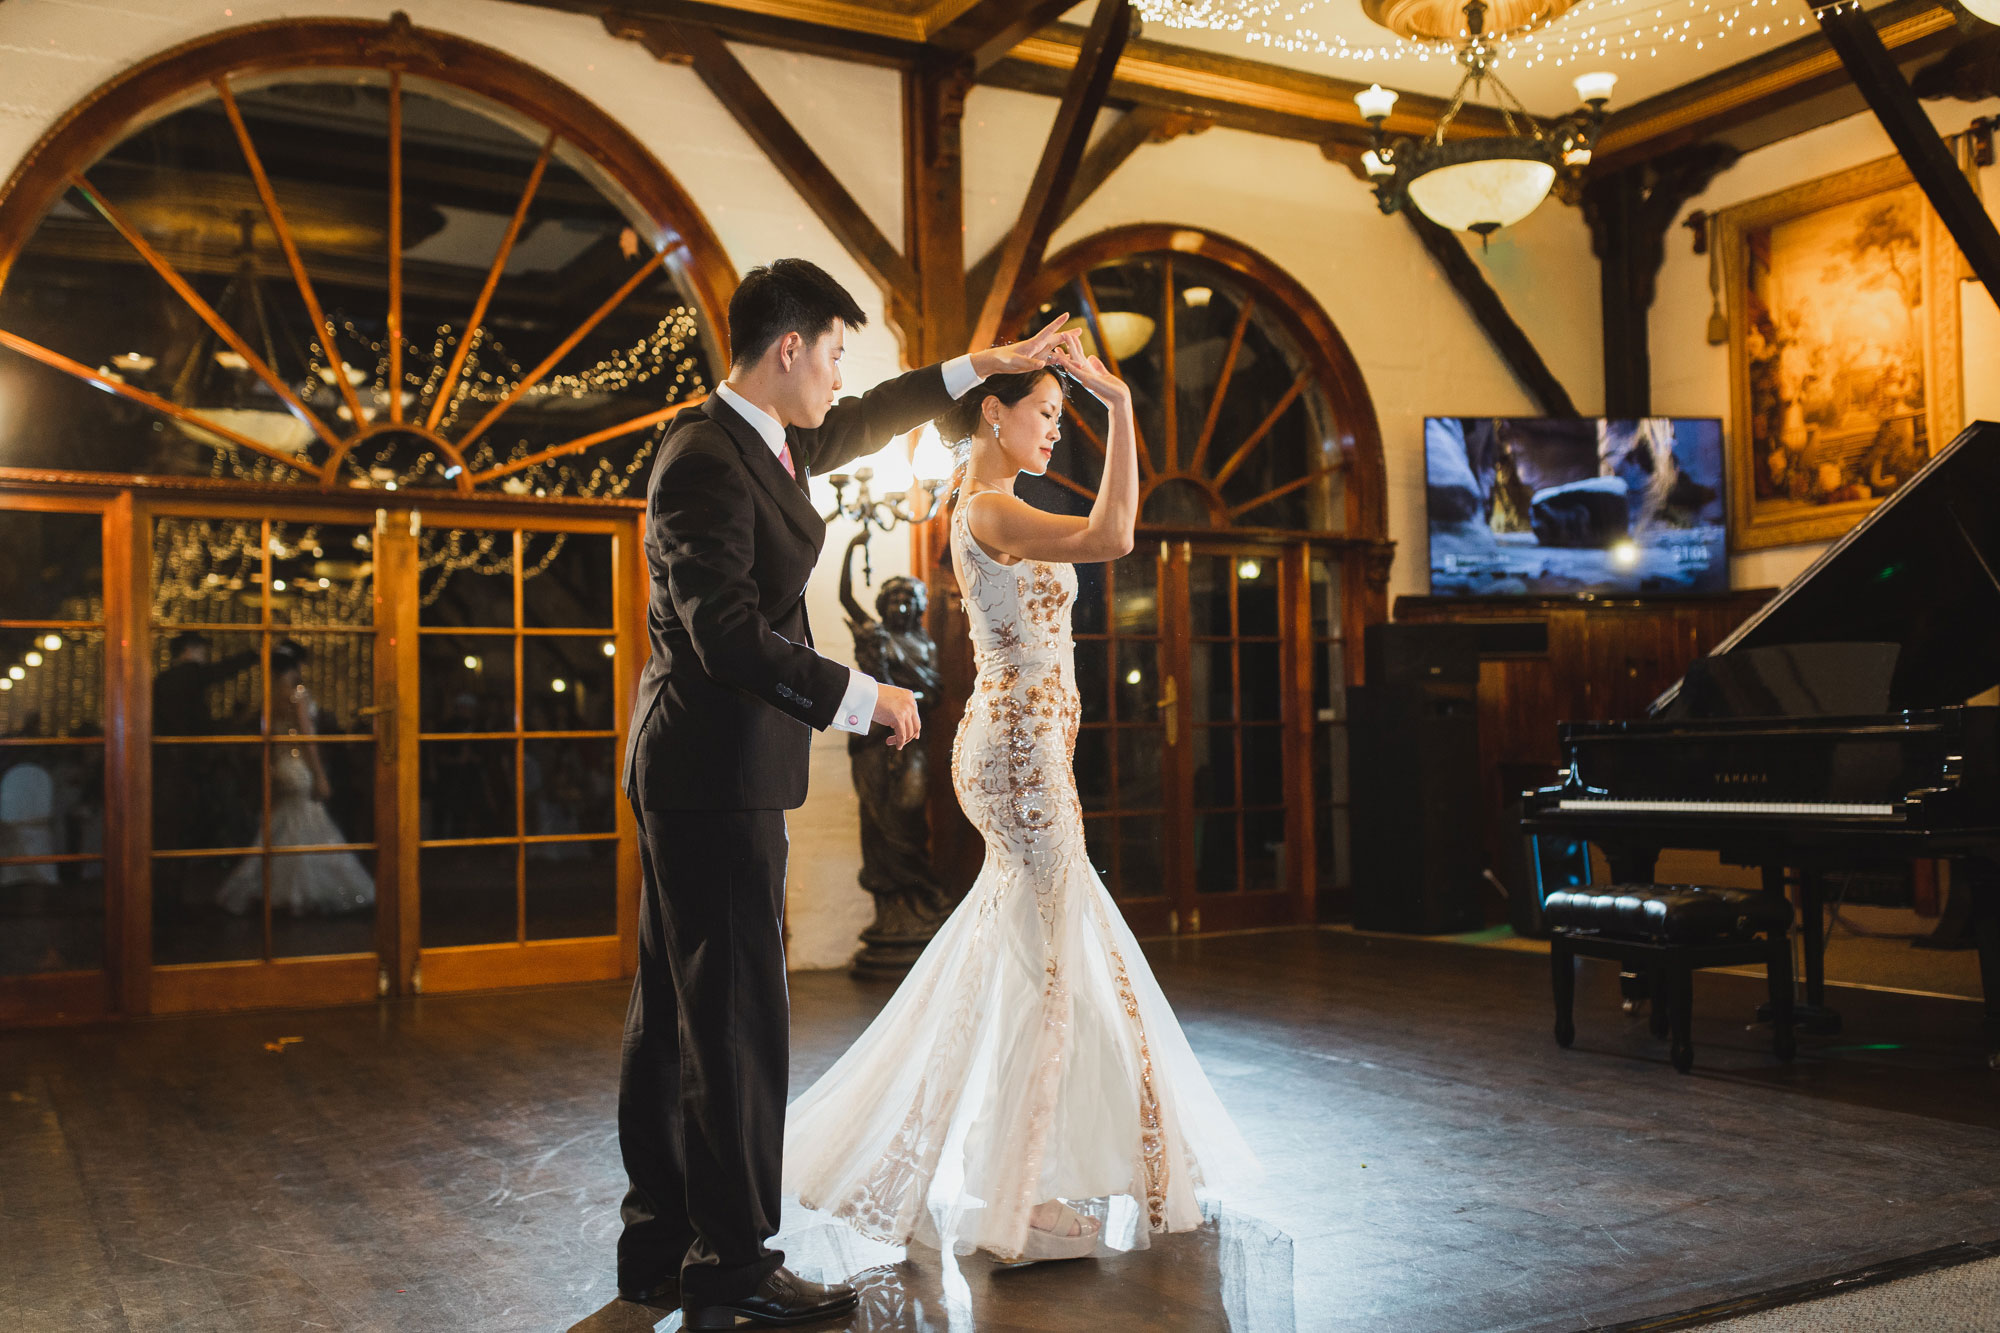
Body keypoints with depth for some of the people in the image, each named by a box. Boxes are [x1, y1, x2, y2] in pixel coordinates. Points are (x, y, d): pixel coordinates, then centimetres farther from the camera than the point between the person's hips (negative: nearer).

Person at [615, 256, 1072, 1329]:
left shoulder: (767, 442, 12)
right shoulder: (707, 461, -17)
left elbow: (866, 422, 31)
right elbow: (731, 638, -23)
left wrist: (980, 366, 35)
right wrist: (863, 699, -15)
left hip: (696, 770, 10)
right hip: (717, 769, -10)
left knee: (673, 1011, 14)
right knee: (735, 1018, -4)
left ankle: (660, 1247, 25)